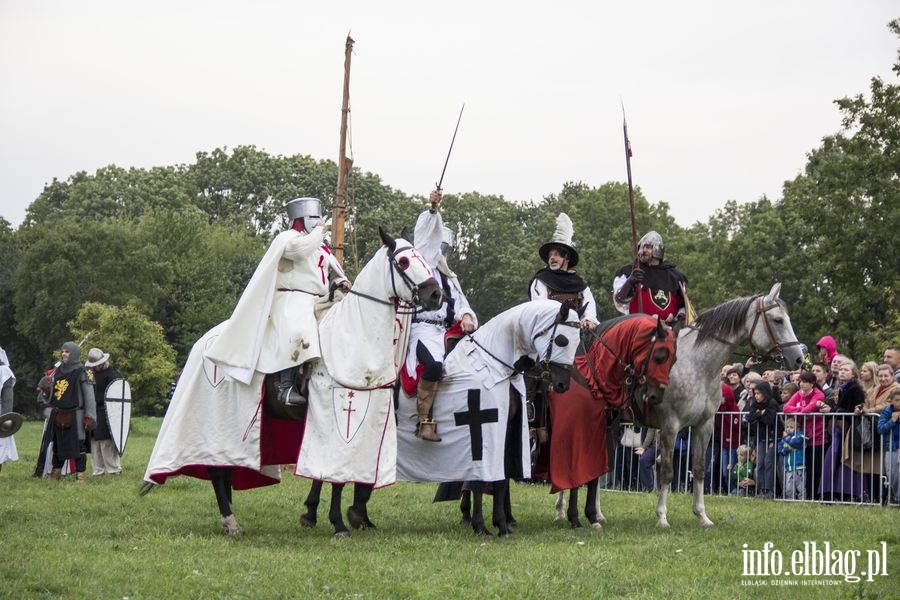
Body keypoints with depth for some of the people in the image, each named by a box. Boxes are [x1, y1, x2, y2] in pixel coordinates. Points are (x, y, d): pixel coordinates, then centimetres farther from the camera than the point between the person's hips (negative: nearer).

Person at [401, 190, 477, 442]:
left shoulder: (450, 278, 28)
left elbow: (461, 304, 22)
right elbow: (425, 237, -5)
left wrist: (466, 317, -1)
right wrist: (433, 210, -17)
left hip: (446, 330, 8)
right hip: (422, 328, -8)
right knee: (433, 364, -32)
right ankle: (424, 422, -30)